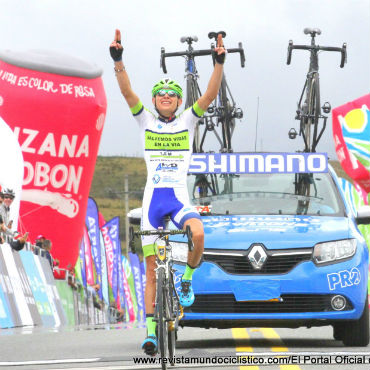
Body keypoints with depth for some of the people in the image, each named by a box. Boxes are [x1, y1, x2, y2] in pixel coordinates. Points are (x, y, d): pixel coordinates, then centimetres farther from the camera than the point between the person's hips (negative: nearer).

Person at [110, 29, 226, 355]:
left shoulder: (187, 121, 7)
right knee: (152, 267, 1)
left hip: (180, 197, -1)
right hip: (153, 197, 1)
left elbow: (210, 95, -6)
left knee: (197, 234, -33)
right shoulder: (146, 121, 7)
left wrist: (219, 64, -20)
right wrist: (118, 61, -21)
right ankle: (151, 329, 7)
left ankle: (187, 279, -5)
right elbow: (127, 92, -7)